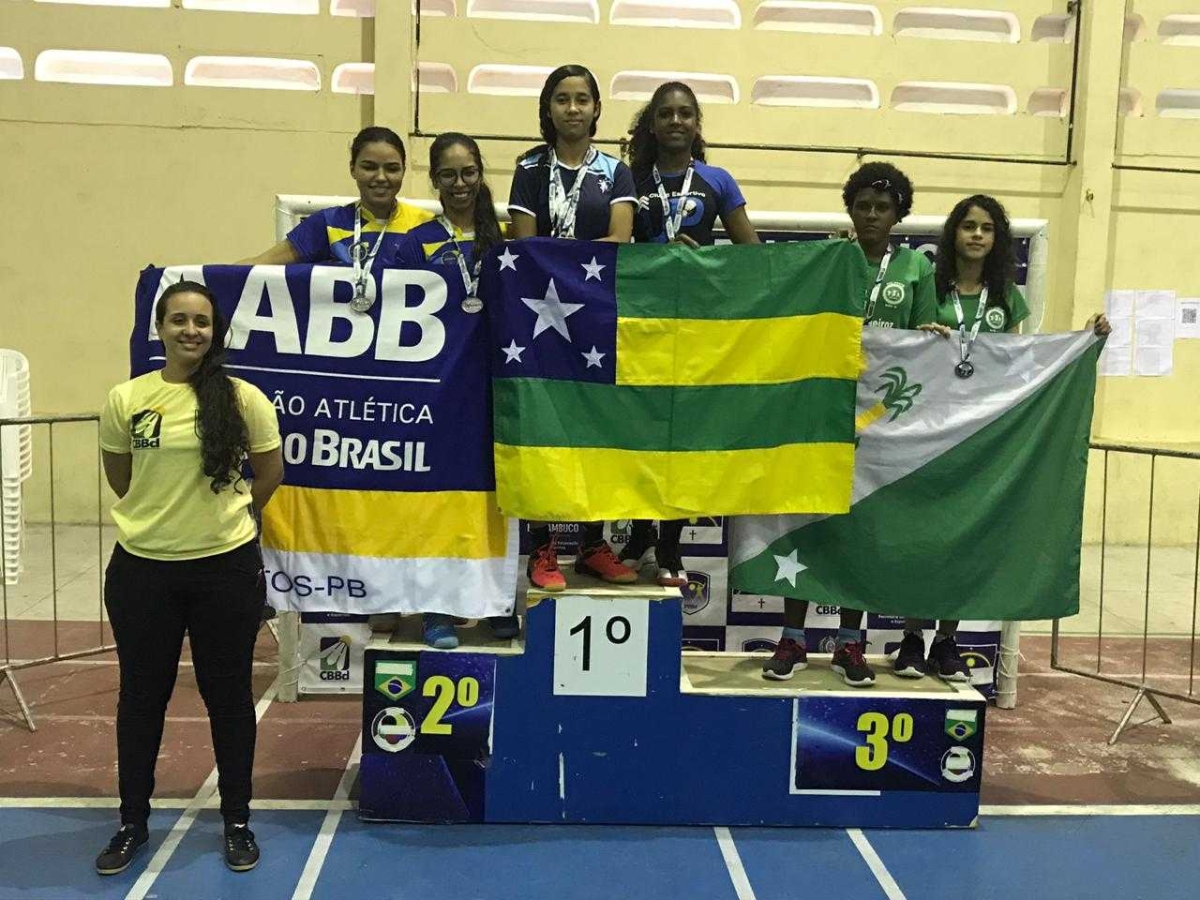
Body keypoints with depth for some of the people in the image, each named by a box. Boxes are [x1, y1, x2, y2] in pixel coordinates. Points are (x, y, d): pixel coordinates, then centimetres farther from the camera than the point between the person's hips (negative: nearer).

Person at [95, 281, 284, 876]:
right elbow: (119, 480, 10)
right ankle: (132, 822, 33)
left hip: (227, 568, -1)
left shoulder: (243, 399, -7)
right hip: (141, 569, 1)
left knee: (228, 694, 11)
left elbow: (270, 473, 5)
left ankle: (237, 822, 27)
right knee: (142, 696, 14)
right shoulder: (125, 400, -3)